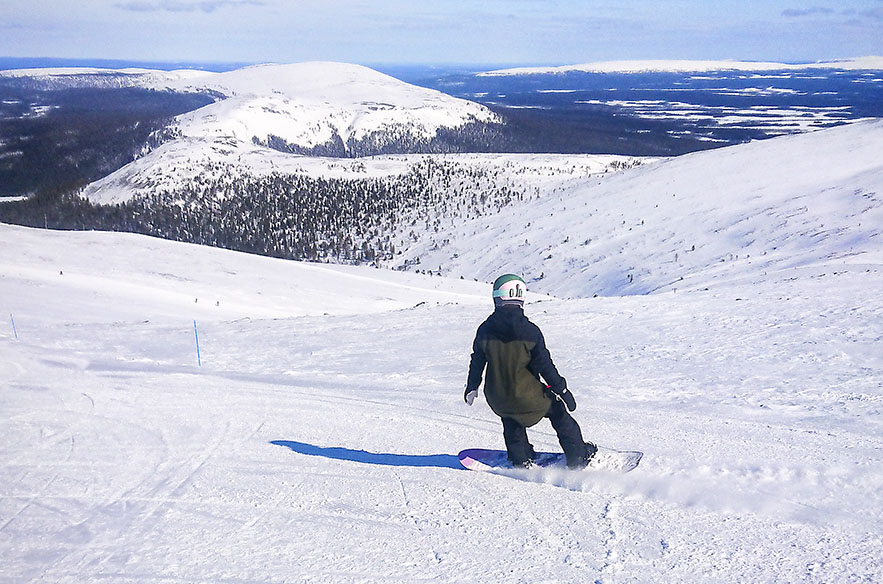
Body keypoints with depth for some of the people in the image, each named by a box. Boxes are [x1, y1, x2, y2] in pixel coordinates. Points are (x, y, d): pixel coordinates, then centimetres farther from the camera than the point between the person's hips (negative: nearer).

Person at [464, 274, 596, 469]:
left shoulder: (485, 330, -7)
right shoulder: (529, 331, -17)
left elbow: (477, 362, 5)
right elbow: (545, 365, -11)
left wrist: (472, 387, 21)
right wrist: (562, 390, 1)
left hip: (497, 398, 3)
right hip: (527, 396, -3)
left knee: (510, 417, 34)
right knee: (558, 411, 20)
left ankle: (521, 460, 35)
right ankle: (578, 458, 27)